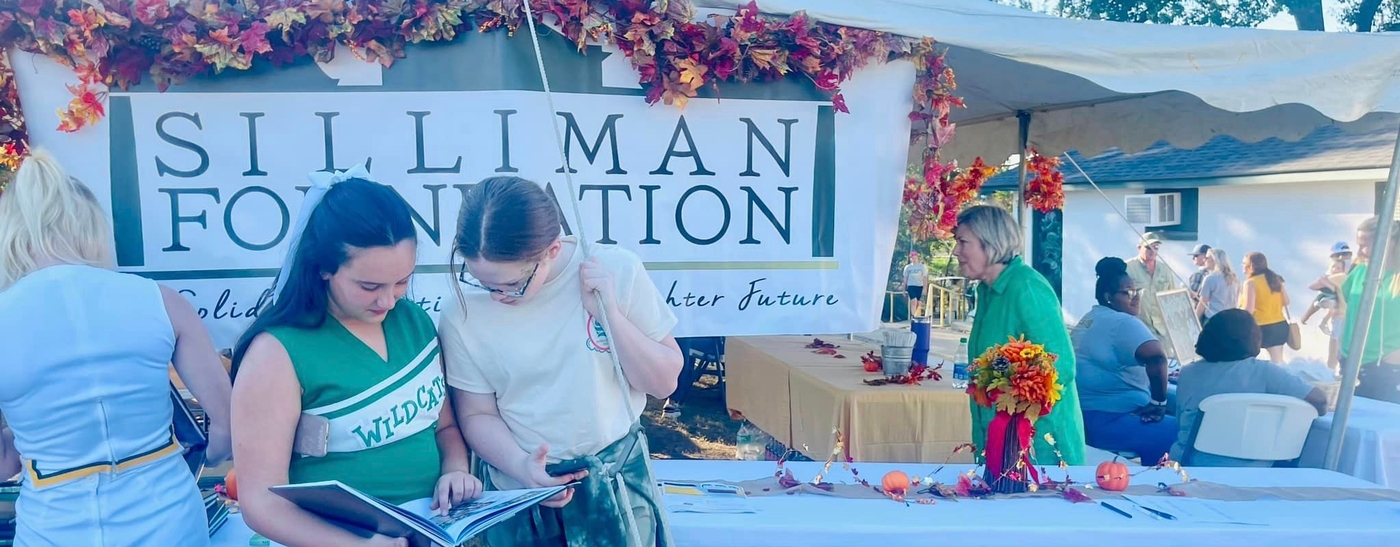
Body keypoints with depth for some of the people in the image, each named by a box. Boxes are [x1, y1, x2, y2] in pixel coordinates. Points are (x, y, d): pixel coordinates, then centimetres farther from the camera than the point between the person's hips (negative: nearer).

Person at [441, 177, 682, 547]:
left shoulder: (617, 270, -15)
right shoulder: (463, 312, -14)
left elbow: (663, 382, -9)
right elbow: (477, 415, -4)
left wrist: (609, 314, -22)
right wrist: (520, 466, -22)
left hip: (617, 485, 1)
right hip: (517, 496, 0)